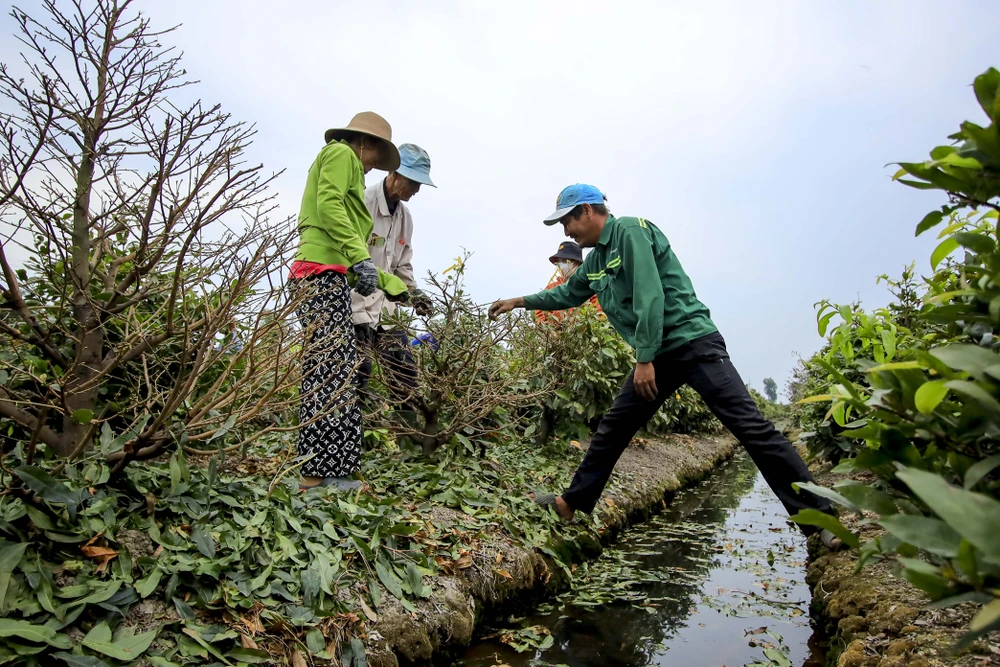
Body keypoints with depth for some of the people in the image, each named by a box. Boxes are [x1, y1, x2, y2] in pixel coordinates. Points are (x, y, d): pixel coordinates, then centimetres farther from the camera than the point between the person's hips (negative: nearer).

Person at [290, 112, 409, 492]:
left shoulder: (348, 168, 33)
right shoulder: (341, 154, 8)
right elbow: (328, 205, -12)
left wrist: (400, 289, 27)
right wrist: (359, 256, -20)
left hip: (332, 276, 10)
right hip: (323, 271, -10)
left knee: (335, 374, 5)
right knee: (330, 373, -14)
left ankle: (329, 471, 6)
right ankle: (316, 474, -14)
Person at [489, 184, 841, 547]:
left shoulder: (630, 231, -10)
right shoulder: (596, 258, 16)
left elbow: (650, 296, -19)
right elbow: (569, 293, 34)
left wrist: (644, 360, -20)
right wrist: (521, 301, 37)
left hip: (692, 343, -8)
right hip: (656, 355, 9)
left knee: (750, 425, -11)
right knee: (612, 429, 9)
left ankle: (818, 514, -4)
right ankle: (573, 502, 20)